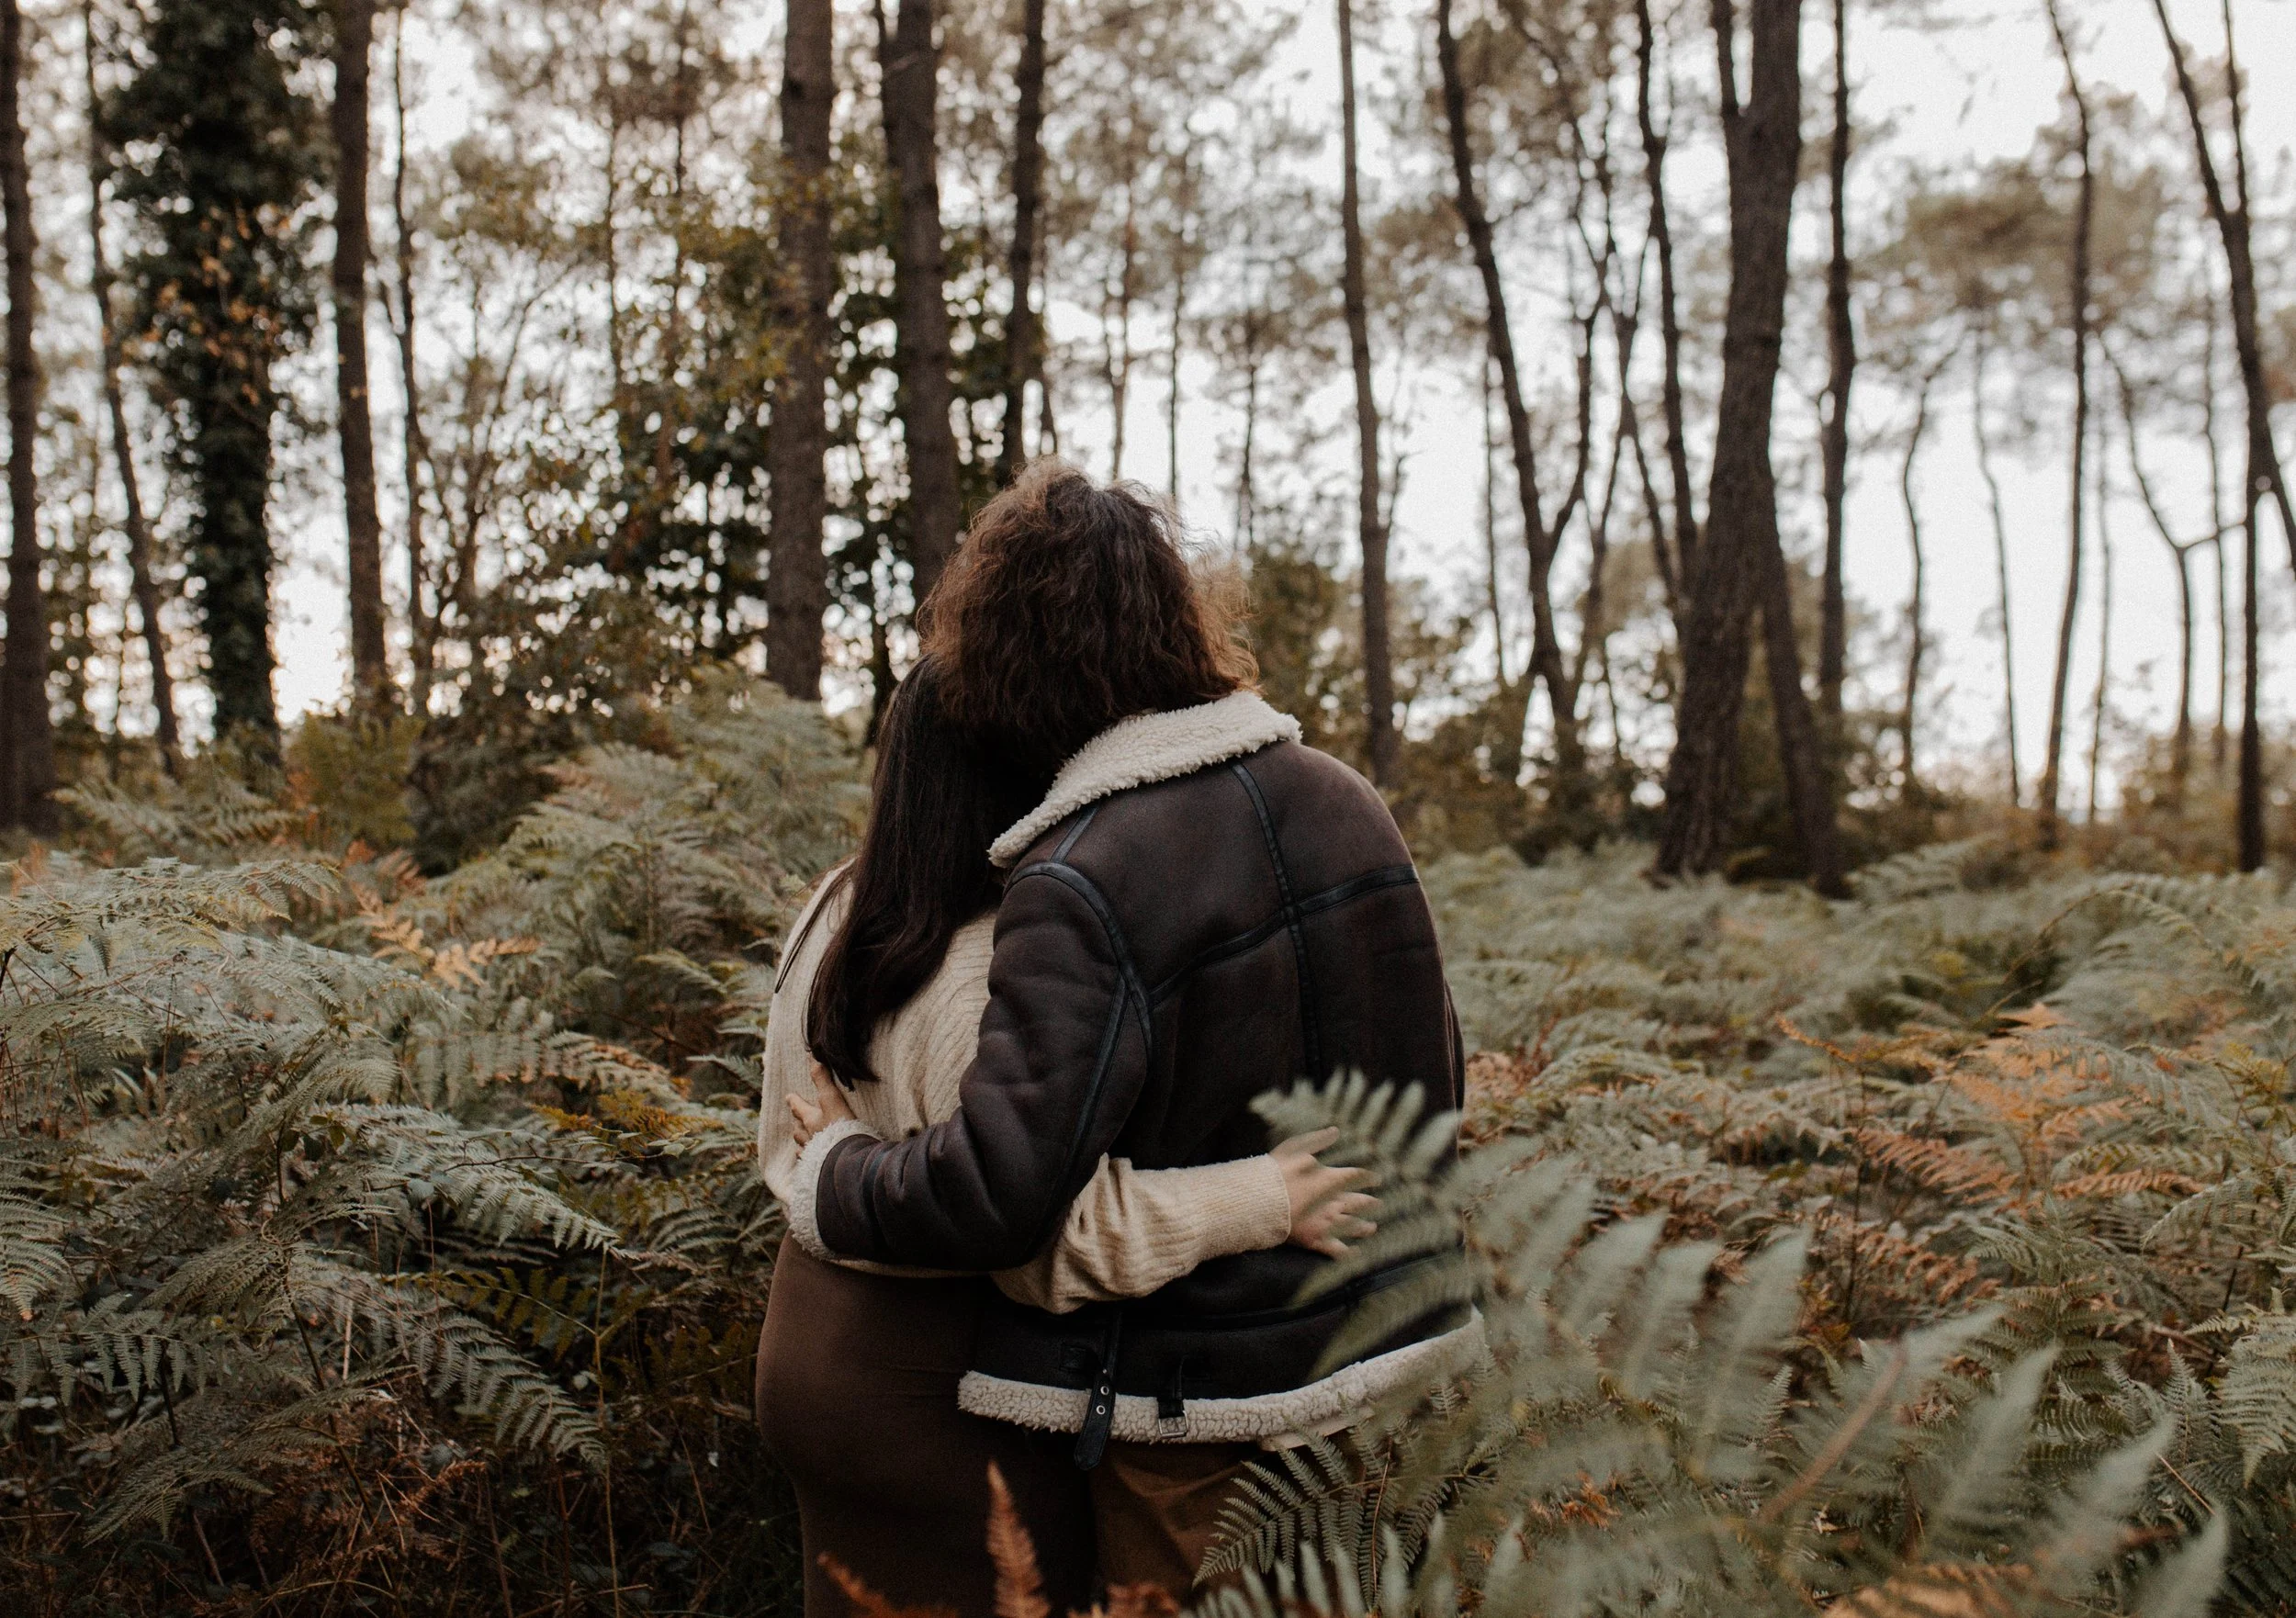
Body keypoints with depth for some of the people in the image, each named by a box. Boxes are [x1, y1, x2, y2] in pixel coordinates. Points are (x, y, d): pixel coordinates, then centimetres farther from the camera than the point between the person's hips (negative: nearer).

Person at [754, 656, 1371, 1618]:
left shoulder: (833, 912, 3)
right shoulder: (994, 977, -27)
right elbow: (1051, 1232, -30)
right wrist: (1259, 1200, -25)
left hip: (808, 1329, 9)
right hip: (931, 1386, -9)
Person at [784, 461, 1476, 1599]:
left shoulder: (1079, 884, -23)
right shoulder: (1345, 800, 0)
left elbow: (997, 1191, -27)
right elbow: (1434, 1076, 10)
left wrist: (831, 1170, -9)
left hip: (1206, 1410, -7)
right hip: (1392, 1354, 7)